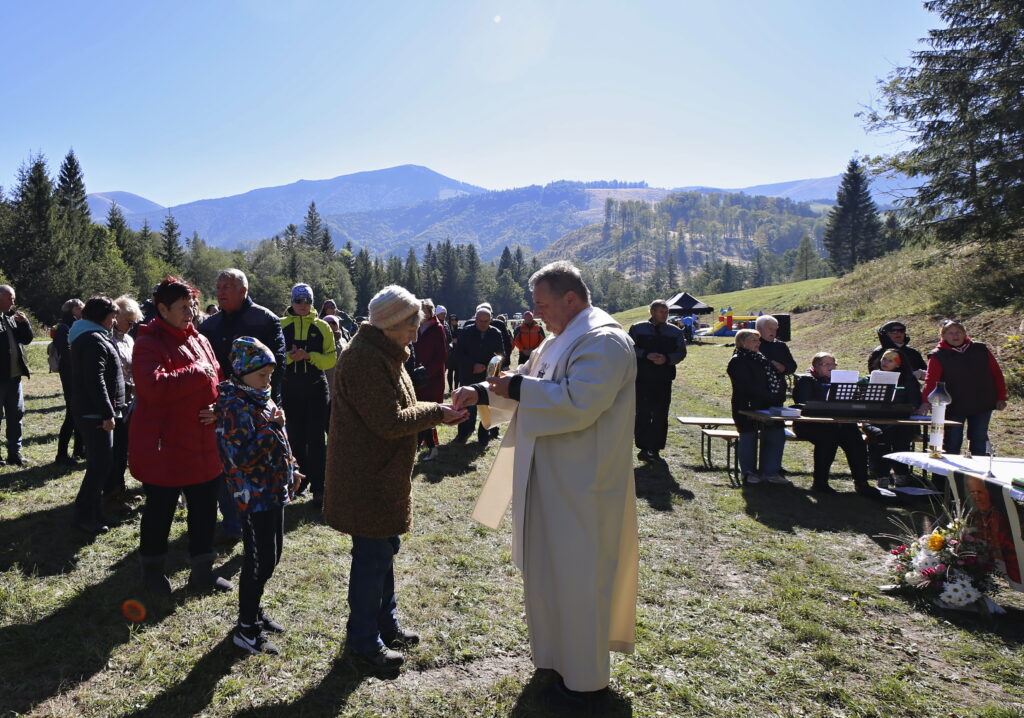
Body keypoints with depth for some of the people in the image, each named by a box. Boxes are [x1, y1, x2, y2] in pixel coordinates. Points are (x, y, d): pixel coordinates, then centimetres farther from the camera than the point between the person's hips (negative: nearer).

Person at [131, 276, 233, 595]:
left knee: (205, 509, 14)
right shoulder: (148, 343, -12)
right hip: (164, 449, -7)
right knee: (159, 512, 9)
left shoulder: (199, 339, 9)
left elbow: (217, 381, 15)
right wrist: (198, 372, -20)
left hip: (204, 447, 7)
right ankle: (152, 569, 31)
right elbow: (156, 387, -29)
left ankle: (202, 571, 29)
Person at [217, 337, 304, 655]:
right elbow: (242, 456, -26)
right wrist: (271, 428, -25)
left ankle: (254, 610, 36)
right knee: (259, 561, -1)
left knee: (272, 554, 19)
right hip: (255, 495, -9)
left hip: (273, 491, 10)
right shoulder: (236, 406, -19)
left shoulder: (261, 399, 10)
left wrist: (291, 469, 19)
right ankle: (246, 629, 14)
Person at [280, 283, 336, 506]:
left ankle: (318, 487, 3)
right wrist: (289, 356, -19)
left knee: (316, 437, -1)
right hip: (290, 388, 2)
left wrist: (309, 356, -18)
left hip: (316, 387, -1)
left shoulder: (321, 326, 1)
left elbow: (331, 358, -3)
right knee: (295, 437, 11)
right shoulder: (281, 325, 3)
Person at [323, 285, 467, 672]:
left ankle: (385, 623, 36)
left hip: (383, 474, 11)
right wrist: (435, 414, -15)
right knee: (373, 555, 0)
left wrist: (434, 410, 4)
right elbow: (390, 422, -23)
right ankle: (363, 640, 18)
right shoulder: (365, 359, -22)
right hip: (366, 477, -11)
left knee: (385, 548, 20)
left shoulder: (384, 353, 12)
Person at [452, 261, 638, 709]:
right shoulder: (560, 341, 12)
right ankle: (561, 655, 39)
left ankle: (586, 680, 20)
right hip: (554, 479, 10)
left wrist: (518, 387, -20)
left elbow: (576, 403, -30)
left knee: (576, 579, 2)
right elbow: (532, 391, 16)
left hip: (580, 487, -10)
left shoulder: (604, 341, -19)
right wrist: (481, 393, 1)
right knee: (552, 570, 20)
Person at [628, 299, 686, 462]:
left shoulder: (675, 331, 10)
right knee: (643, 414, -5)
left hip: (664, 380, 3)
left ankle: (655, 449, 13)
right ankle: (644, 448, 0)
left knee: (660, 416, 5)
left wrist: (667, 358, -12)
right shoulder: (637, 328, 4)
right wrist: (646, 355, -15)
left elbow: (681, 352, 7)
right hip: (642, 379, -2)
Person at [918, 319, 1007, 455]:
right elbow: (931, 381, -18)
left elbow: (996, 374, 7)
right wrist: (926, 402, -32)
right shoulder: (938, 356, -7)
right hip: (953, 407, -3)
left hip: (982, 406, 3)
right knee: (952, 444, 2)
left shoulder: (981, 350, 3)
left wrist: (1001, 398, 4)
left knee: (979, 443, 12)